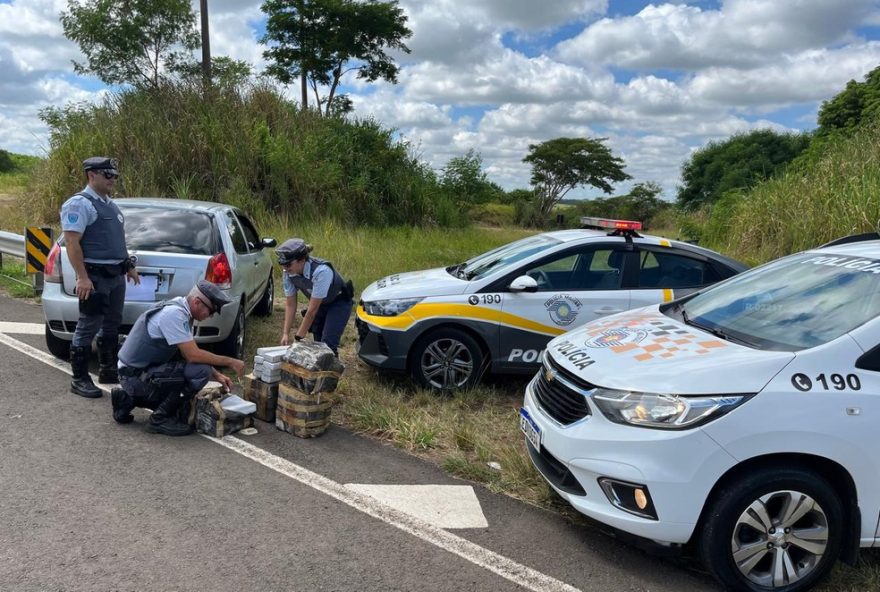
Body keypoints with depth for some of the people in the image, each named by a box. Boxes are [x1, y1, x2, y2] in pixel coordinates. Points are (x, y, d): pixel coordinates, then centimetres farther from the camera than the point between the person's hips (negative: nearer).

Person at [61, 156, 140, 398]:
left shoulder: (110, 205, 17)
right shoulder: (80, 204, -12)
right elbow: (71, 242, -19)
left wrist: (129, 266, 21)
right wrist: (83, 277, -24)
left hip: (116, 276, 9)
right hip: (95, 277, -9)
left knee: (112, 325, 17)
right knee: (88, 328, -3)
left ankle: (108, 370, 30)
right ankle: (79, 380, 6)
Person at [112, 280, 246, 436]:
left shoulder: (182, 311, 6)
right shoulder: (174, 313, -23)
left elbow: (191, 353, 14)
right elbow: (193, 355, -27)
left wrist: (216, 375, 6)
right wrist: (230, 361, -18)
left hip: (145, 370, 10)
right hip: (136, 375, -10)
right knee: (200, 371, -21)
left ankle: (128, 400, 20)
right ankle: (160, 419, -9)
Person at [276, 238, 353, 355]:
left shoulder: (321, 271, -37)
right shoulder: (288, 274, -18)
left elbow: (312, 309, -32)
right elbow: (290, 304, -9)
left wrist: (299, 337, -26)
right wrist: (285, 333, -15)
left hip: (339, 303, -6)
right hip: (320, 305, 6)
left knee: (327, 345, -16)